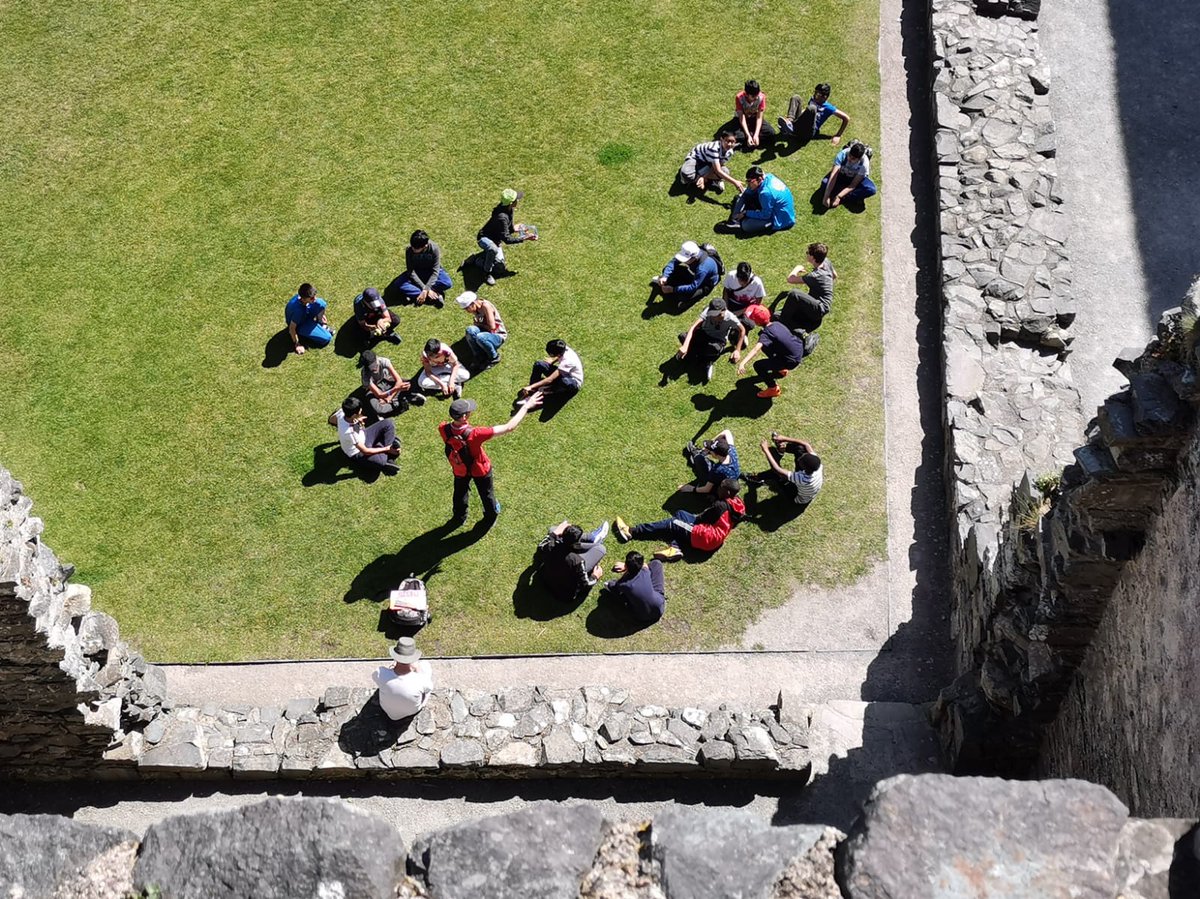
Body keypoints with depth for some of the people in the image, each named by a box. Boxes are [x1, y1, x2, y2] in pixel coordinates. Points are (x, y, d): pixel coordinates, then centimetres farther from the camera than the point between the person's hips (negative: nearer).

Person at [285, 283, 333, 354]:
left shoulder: (302, 295, -24)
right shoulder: (298, 310, -43)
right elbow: (292, 328, -29)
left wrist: (320, 315, 15)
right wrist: (297, 344, -16)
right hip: (299, 325, -7)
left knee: (321, 303, -18)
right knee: (327, 338, -14)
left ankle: (321, 325, 5)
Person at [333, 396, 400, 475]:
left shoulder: (342, 412, -22)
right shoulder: (349, 433, -40)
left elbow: (333, 419, 5)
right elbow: (365, 451, -28)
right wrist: (386, 449, -19)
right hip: (358, 453, -8)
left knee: (389, 423, -5)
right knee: (382, 460, -32)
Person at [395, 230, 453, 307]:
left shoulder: (434, 249, -27)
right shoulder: (409, 250, -25)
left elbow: (435, 271, -27)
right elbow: (411, 271, -24)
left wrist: (426, 289, -36)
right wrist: (424, 289, -32)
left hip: (430, 272, -1)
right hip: (416, 273, 1)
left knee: (448, 283, -31)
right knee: (399, 284, -28)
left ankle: (414, 294, -27)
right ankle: (435, 295, -31)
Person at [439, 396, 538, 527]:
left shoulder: (443, 429, -35)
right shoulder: (474, 434, -46)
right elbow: (509, 427, -41)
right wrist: (526, 407, -35)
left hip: (459, 470, 3)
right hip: (480, 469, -3)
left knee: (460, 494, 33)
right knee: (486, 494, 30)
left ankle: (459, 517, 59)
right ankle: (491, 515, 58)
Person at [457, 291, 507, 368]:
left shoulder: (486, 306, -21)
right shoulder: (476, 309, 2)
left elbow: (492, 327, -22)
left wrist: (479, 325, -9)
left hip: (498, 336, -6)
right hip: (486, 333, 6)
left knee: (480, 337, -38)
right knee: (470, 330, -25)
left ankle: (495, 357, -9)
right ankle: (481, 359, -14)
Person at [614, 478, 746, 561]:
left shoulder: (721, 505, -20)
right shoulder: (736, 502, 7)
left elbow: (700, 519, -11)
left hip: (706, 539, -10)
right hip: (714, 537, 10)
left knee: (671, 524, -8)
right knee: (680, 514, 13)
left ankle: (631, 532, -9)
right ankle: (674, 548, -8)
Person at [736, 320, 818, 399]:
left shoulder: (766, 334, -24)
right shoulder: (777, 324, 2)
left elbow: (756, 349, -40)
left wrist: (742, 363, -50)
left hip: (792, 360, -8)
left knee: (758, 365, -7)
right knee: (764, 346, 22)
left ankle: (773, 389, 7)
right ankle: (779, 368, 37)